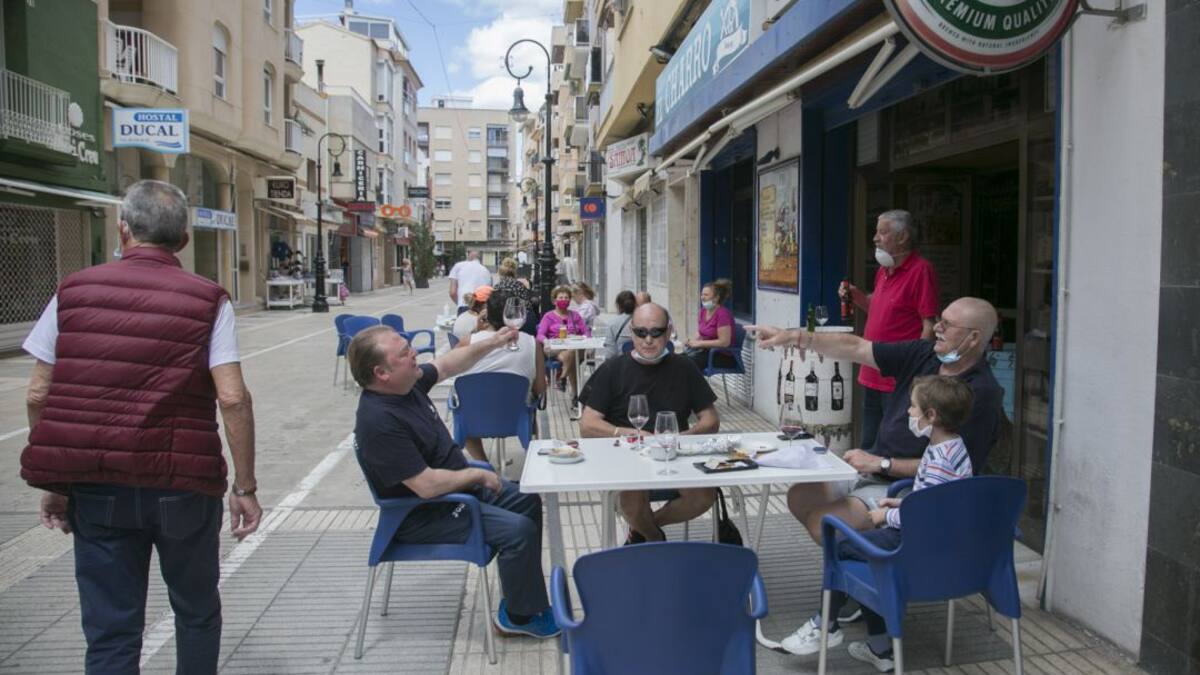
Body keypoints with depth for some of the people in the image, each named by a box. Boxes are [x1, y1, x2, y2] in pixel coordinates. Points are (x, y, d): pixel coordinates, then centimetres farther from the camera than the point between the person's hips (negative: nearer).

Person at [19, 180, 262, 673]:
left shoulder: (73, 291, 2)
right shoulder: (207, 300, -4)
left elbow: (38, 396, 2)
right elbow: (232, 399, -13)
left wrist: (53, 483, 12)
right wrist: (245, 488, -6)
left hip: (96, 489, 2)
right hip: (183, 485, -1)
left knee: (110, 631, 12)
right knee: (196, 614, 20)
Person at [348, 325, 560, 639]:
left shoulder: (408, 383, -5)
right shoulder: (379, 421, -32)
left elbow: (447, 365, 15)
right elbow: (426, 486, -32)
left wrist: (491, 343, 3)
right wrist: (479, 475, -18)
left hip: (459, 483, 10)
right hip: (424, 515, -10)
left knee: (528, 502, 14)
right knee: (518, 530, -20)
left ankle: (522, 590, 27)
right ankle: (520, 617, 1)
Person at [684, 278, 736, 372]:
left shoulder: (723, 313, -15)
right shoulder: (703, 311, 9)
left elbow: (724, 342, -20)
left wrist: (698, 343, -17)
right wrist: (692, 340, -5)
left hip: (723, 356, -7)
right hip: (706, 350, 7)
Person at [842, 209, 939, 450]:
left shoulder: (921, 270, -13)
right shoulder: (883, 270, 12)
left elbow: (930, 326, -16)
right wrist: (857, 297, 6)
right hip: (872, 376, 8)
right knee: (869, 448, 18)